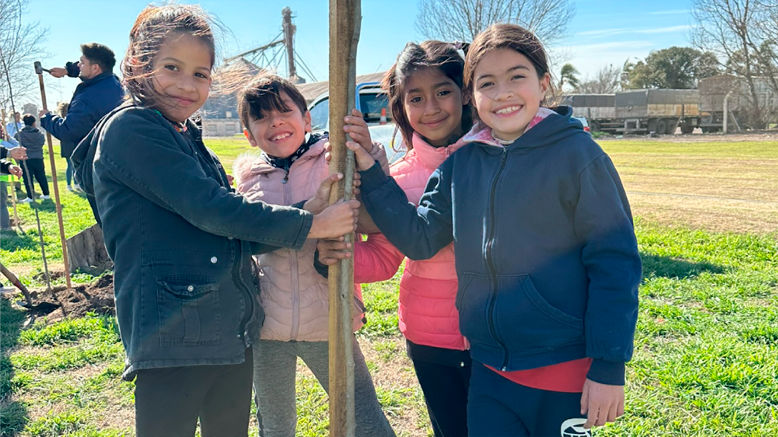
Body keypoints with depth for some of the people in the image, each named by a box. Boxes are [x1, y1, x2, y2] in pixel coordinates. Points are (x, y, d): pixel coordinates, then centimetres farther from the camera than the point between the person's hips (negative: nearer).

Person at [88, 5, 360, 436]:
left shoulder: (191, 143, 15)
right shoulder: (128, 129, -10)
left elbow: (238, 238, 10)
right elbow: (210, 209, -18)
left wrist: (308, 208, -3)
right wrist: (310, 225, -13)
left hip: (234, 334, 8)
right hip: (173, 340, -8)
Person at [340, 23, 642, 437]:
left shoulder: (576, 154, -11)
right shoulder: (461, 164, 3)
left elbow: (616, 265, -10)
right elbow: (418, 238, 7)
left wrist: (609, 367, -12)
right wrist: (370, 171, 0)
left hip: (566, 372, -3)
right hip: (489, 371, 4)